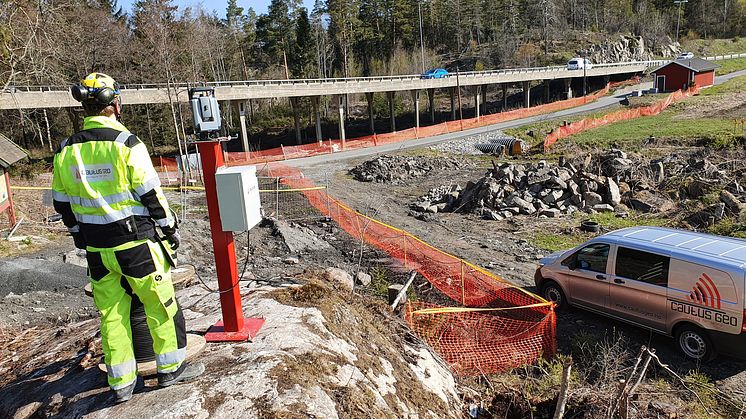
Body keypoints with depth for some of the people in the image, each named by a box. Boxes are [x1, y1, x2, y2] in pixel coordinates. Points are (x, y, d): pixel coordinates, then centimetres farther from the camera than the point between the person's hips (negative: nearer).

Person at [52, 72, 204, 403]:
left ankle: (121, 383, 25)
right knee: (160, 305, 10)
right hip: (135, 242, -5)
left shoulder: (66, 150, 4)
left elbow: (62, 203, 11)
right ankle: (171, 368, 22)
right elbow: (150, 193, -12)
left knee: (111, 313, 14)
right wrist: (170, 227, 0)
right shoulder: (125, 142, -13)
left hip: (95, 248, 6)